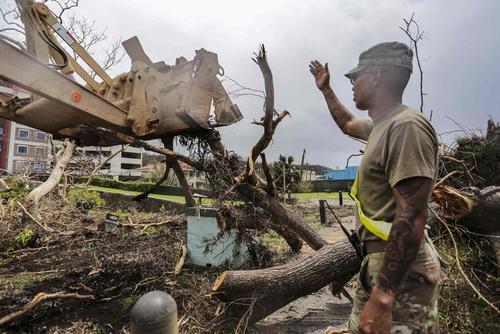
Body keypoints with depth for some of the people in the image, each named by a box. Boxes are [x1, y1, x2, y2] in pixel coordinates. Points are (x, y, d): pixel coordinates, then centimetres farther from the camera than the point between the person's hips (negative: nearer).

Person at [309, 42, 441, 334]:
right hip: (380, 262, 10)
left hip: (400, 274, -10)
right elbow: (347, 124, 32)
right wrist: (326, 89, 34)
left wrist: (382, 297, -27)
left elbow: (411, 216, -27)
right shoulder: (383, 125, 9)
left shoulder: (407, 126, -21)